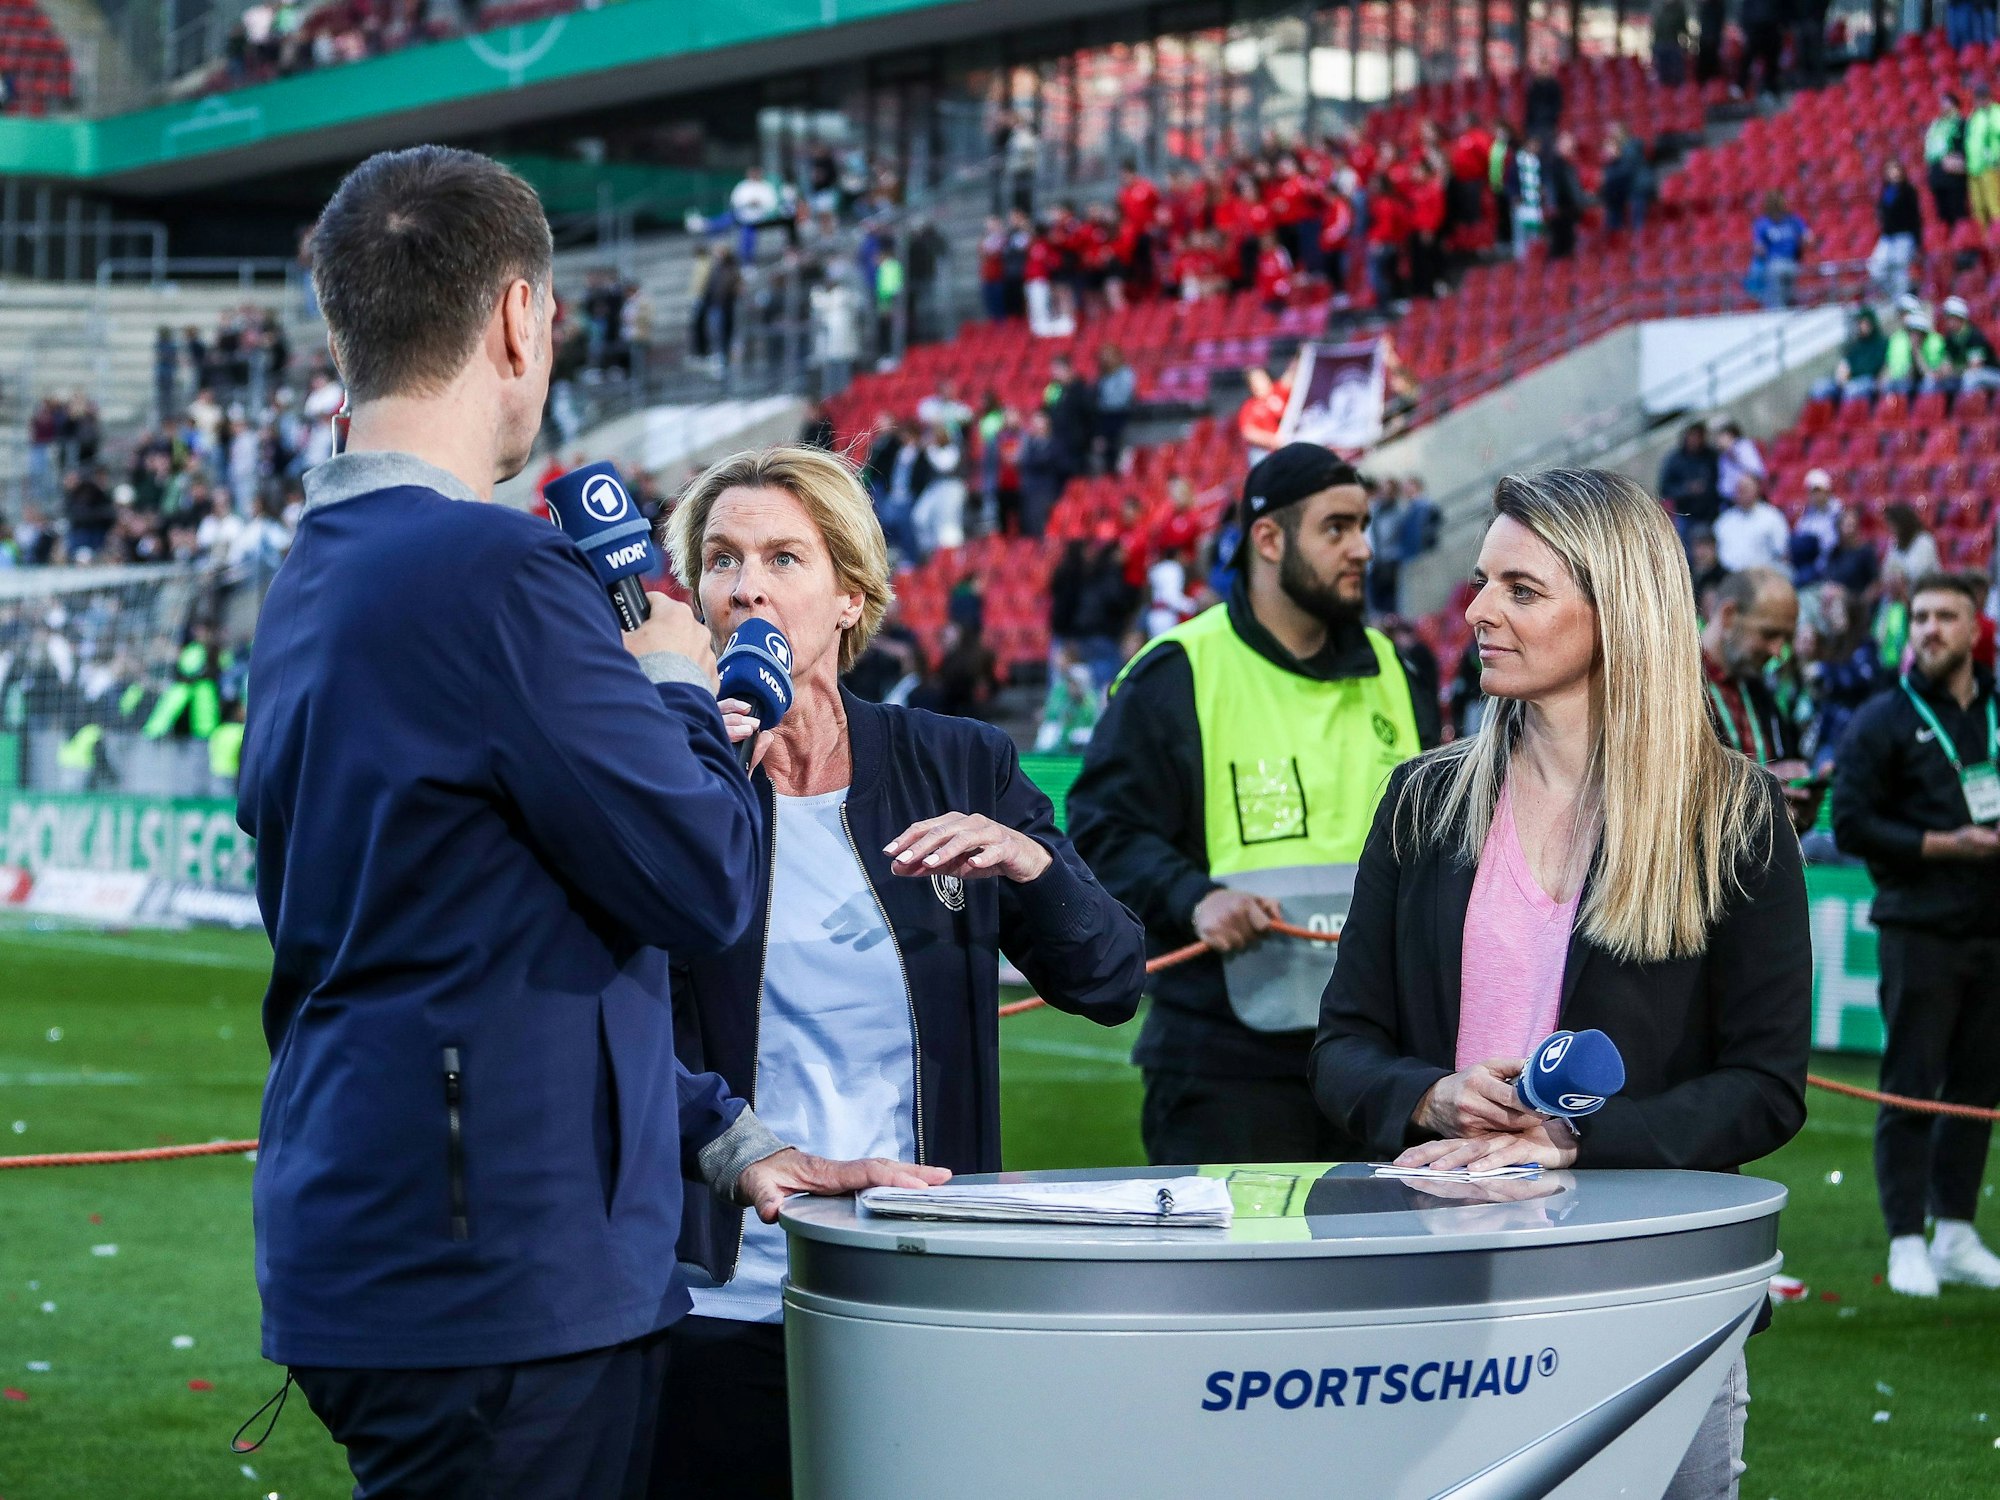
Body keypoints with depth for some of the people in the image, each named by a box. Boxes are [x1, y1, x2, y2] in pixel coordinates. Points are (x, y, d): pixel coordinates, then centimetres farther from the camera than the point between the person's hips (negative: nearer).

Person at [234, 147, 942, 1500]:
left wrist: (721, 1135, 17)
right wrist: (680, 687, 5)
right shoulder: (494, 572, -16)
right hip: (497, 1279, -9)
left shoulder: (312, 586, 14)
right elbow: (704, 883, -14)